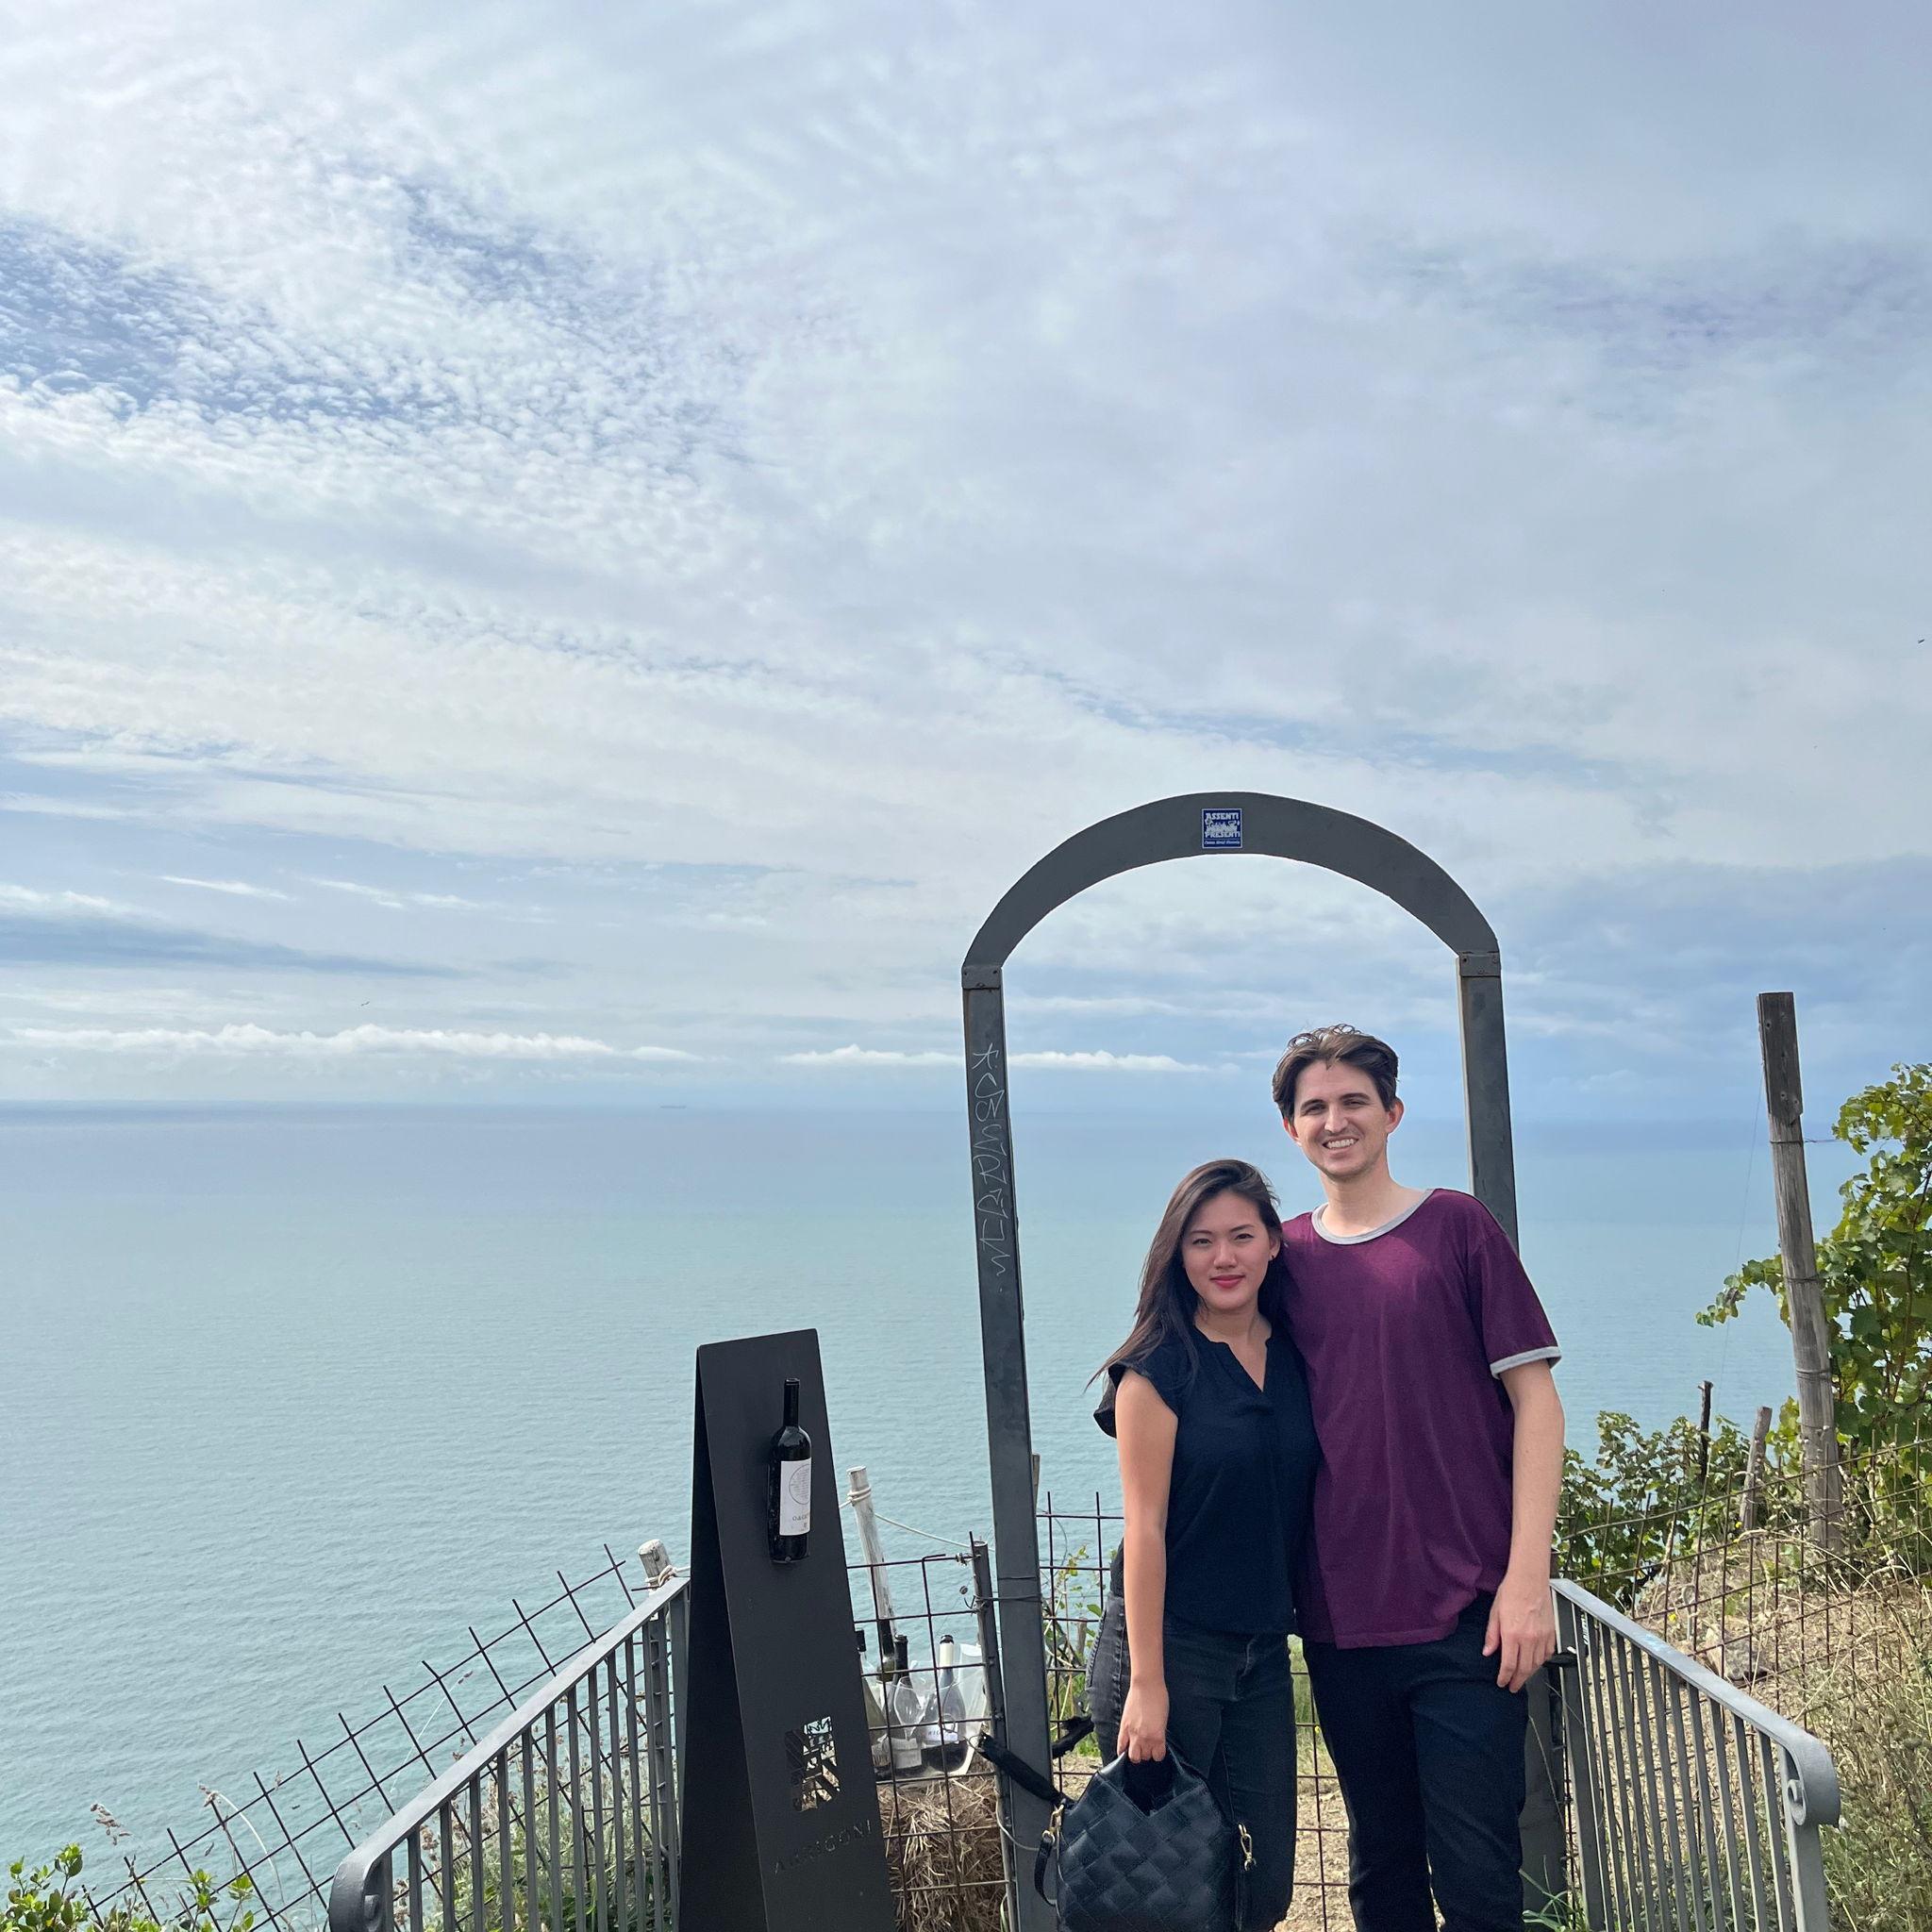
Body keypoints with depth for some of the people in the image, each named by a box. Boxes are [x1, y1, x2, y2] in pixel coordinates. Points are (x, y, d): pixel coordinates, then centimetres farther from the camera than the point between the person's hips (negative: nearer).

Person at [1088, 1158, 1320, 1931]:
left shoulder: (1295, 1357, 5)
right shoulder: (1159, 1366, -12)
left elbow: (1304, 1504, 12)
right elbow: (1145, 1528, -14)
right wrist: (1146, 1684, -16)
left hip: (1262, 1652, 5)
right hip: (1170, 1644, -5)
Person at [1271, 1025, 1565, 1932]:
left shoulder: (1458, 1226, -1)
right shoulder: (1287, 1255, 7)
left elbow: (1534, 1398, -3)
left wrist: (1527, 1576, -10)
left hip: (1465, 1611, -3)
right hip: (1339, 1619, 3)